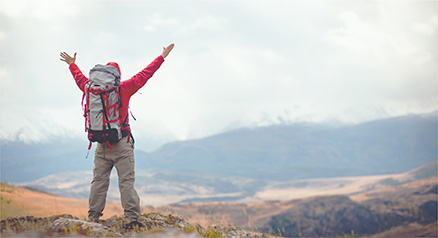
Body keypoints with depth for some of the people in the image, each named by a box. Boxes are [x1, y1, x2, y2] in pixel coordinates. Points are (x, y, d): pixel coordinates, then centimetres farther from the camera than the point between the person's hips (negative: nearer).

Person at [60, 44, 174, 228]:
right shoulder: (124, 88, -5)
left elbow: (80, 79, 26)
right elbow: (144, 74, 2)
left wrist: (72, 64, 46)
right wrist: (163, 56, 12)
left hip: (101, 145, 4)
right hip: (122, 144, -4)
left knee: (99, 180, 10)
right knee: (126, 182, -4)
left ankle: (93, 218, 11)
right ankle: (132, 218, -7)